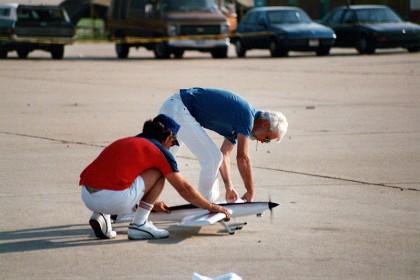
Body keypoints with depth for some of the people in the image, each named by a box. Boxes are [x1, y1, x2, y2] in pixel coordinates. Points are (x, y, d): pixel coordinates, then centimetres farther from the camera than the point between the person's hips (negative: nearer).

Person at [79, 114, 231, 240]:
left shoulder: (125, 142, 29)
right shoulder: (160, 151, 10)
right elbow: (184, 188, 16)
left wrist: (151, 204, 61)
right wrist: (212, 207, 30)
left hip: (86, 196, 7)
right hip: (114, 200, -7)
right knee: (158, 173, 12)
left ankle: (100, 216, 15)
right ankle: (139, 225, 7)